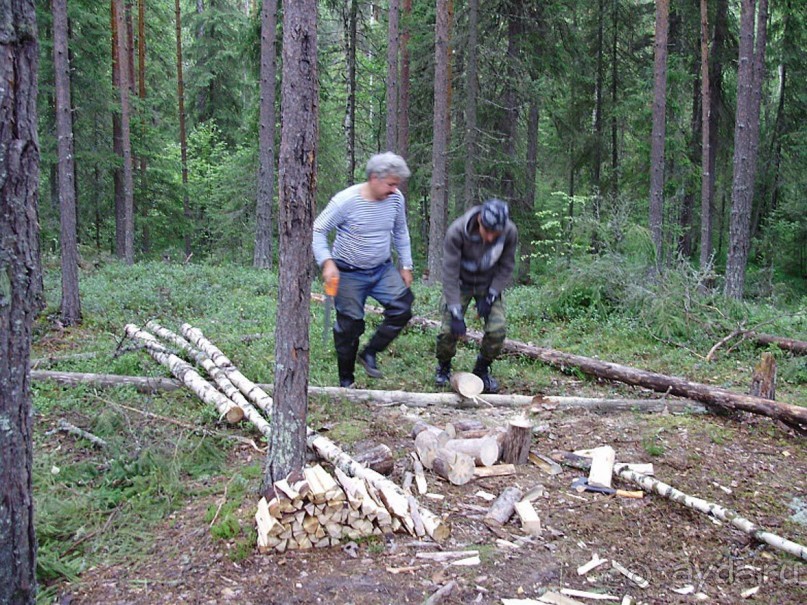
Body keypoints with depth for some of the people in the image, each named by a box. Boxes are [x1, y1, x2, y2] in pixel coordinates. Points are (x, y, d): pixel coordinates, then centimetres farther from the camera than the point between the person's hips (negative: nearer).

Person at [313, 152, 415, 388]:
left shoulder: (396, 199, -6)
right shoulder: (346, 200, -21)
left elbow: (401, 233, 11)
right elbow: (318, 230, -14)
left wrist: (406, 266, 10)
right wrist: (327, 262, -27)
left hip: (383, 269, 5)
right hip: (349, 274, -5)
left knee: (402, 307, -14)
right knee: (350, 326, 2)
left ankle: (370, 353, 6)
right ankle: (346, 381, 20)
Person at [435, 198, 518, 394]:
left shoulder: (510, 233, -25)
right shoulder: (457, 231, -33)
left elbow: (506, 267, -9)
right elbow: (450, 273, -29)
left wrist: (490, 297, -15)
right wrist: (456, 315, -30)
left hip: (489, 285, 2)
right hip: (460, 284, -2)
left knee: (497, 330, -15)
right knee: (449, 330, -14)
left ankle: (482, 370, 13)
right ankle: (443, 368, 18)